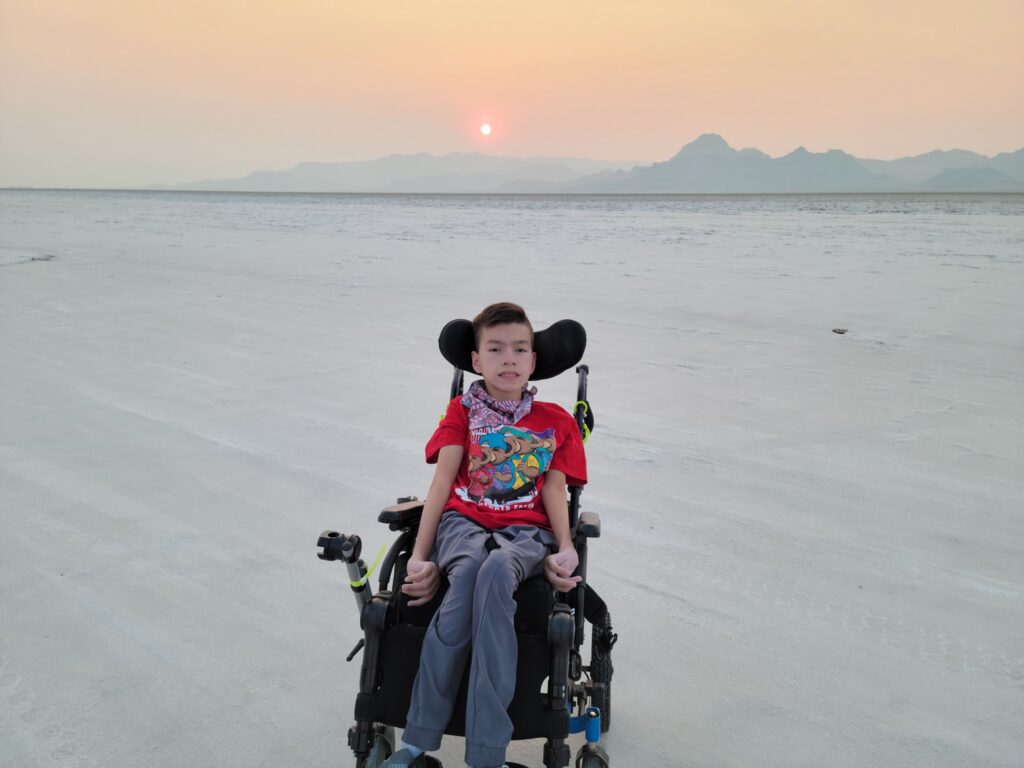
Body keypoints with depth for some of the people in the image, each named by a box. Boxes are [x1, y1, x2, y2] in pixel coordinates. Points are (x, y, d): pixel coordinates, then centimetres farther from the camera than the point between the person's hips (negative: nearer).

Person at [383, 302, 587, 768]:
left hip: (525, 532, 0)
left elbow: (555, 492, 9)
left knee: (496, 570, -37)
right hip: (463, 523, 0)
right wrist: (419, 556, -6)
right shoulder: (463, 412, 16)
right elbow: (442, 483, 5)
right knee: (470, 567, -37)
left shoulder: (555, 421, 18)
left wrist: (565, 550, -10)